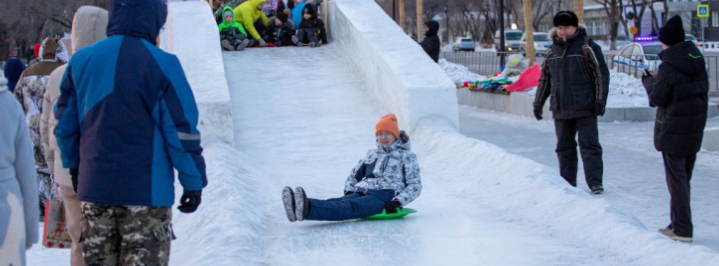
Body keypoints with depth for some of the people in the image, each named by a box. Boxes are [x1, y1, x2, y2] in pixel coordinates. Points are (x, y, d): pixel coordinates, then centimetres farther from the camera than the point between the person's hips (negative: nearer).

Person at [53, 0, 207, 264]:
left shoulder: (81, 60, 5)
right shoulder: (161, 64, -11)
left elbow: (65, 121, 12)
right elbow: (182, 129, -10)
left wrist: (73, 164, 26)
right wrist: (194, 181, -3)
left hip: (93, 187, 5)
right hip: (147, 190, -5)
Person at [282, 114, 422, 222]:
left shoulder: (407, 156, 13)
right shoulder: (372, 154, 29)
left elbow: (415, 186, 6)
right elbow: (354, 175, 31)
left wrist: (397, 202, -11)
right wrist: (349, 191, 8)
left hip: (386, 196, -6)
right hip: (362, 192, 6)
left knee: (352, 207, -36)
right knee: (337, 202, -29)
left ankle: (308, 210, -67)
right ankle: (299, 206, -61)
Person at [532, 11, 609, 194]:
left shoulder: (588, 48, -5)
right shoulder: (552, 51, 11)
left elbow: (601, 74, -6)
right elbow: (544, 79, 20)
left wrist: (600, 101, -12)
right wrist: (538, 103, 17)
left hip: (585, 108, -5)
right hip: (560, 109, 5)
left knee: (589, 145, -7)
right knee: (564, 147, 10)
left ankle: (595, 182, -7)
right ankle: (567, 183, 17)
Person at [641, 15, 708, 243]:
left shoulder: (668, 68, -18)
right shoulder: (698, 61, 5)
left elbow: (656, 99, -16)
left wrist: (649, 81, 5)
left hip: (672, 132, -7)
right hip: (695, 131, 7)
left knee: (677, 180, -1)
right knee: (684, 179, 17)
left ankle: (682, 229, -1)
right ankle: (679, 224, 24)